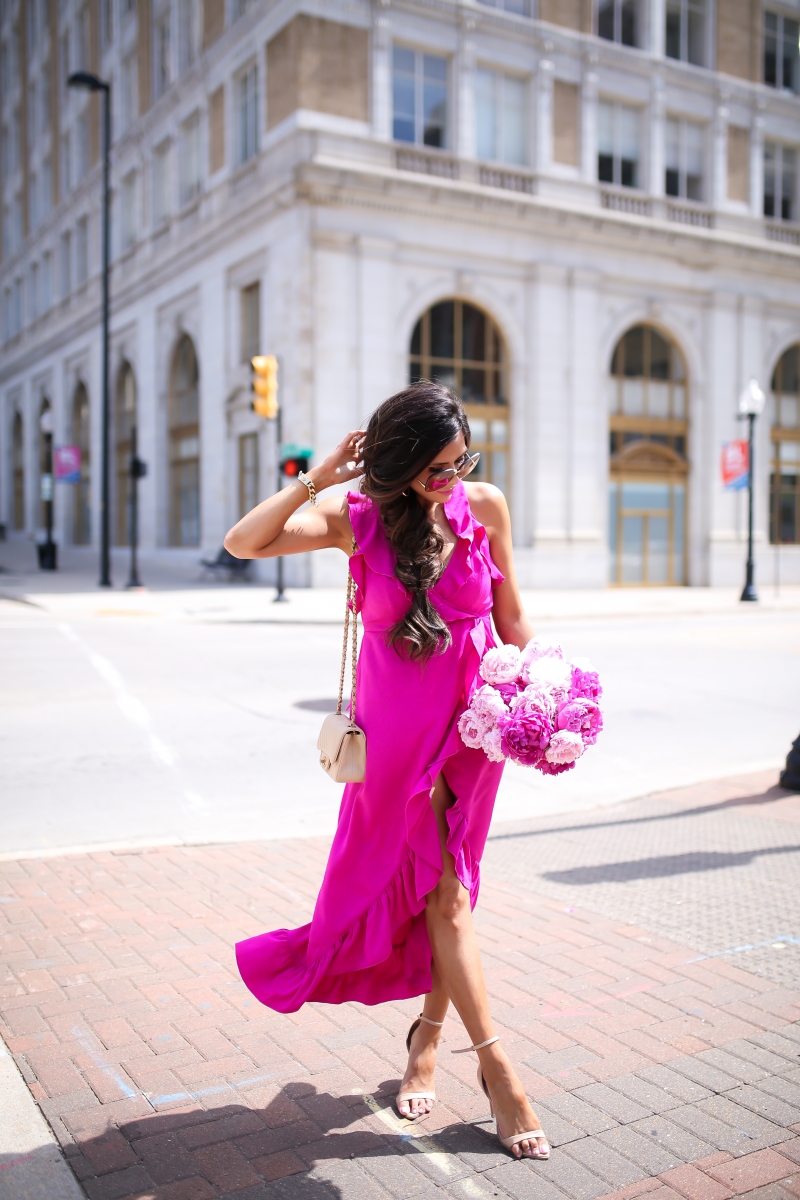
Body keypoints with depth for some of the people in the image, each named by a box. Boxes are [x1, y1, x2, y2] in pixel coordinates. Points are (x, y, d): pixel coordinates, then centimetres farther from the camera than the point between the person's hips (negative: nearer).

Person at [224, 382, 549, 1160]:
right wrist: (318, 477, -21)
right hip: (399, 731, -2)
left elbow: (510, 615, 8)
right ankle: (495, 1068, 9)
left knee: (441, 889, 10)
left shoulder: (485, 508, -3)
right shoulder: (360, 520, -8)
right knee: (444, 893, -1)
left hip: (472, 722, 2)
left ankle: (428, 1034, 32)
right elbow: (244, 543, -17)